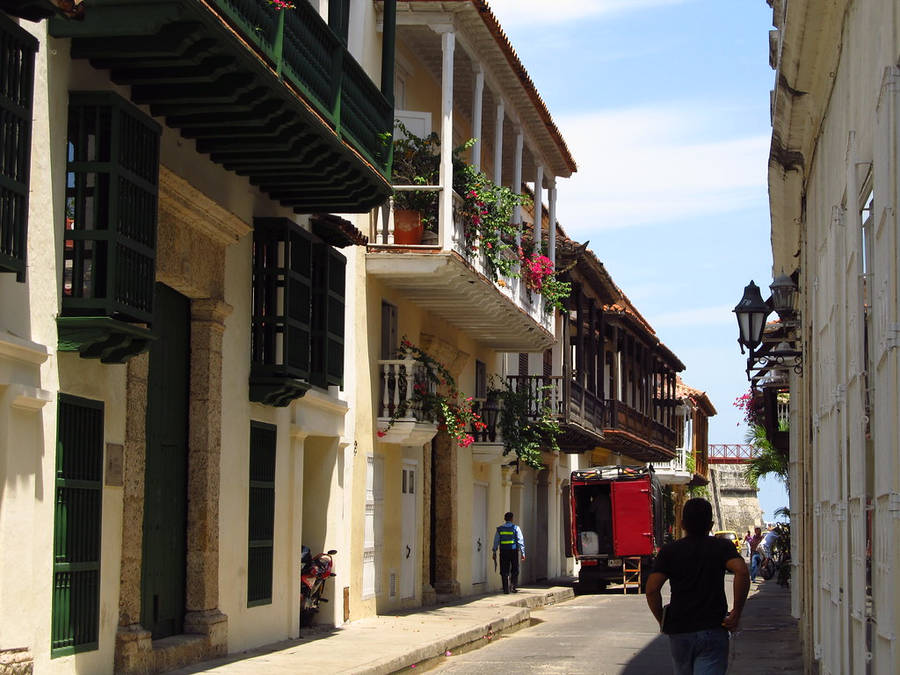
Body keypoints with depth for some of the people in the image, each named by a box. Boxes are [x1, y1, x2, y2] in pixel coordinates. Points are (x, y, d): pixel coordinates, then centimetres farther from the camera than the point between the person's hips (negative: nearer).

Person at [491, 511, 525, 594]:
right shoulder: (516, 528, -1)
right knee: (514, 571, 9)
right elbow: (520, 540, -3)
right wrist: (522, 553, 0)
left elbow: (496, 541, 5)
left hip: (503, 552, 2)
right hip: (513, 551, -2)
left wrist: (494, 552, 11)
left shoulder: (499, 529, 5)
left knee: (504, 571, 4)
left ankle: (506, 589, 1)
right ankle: (513, 587, 1)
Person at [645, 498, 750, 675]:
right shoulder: (722, 547, 3)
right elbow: (741, 571, -17)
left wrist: (662, 620, 5)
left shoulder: (669, 551, 4)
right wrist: (736, 613, -10)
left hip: (679, 632, 2)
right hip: (713, 630, -2)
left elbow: (652, 588, -7)